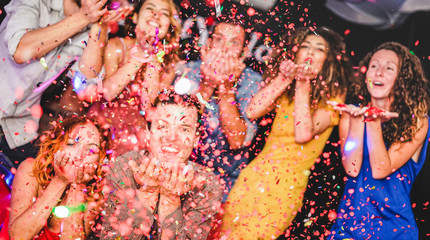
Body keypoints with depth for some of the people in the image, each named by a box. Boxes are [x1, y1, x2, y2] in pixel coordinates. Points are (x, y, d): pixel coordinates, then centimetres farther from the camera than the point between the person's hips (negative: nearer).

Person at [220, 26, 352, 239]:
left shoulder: (332, 98, -4)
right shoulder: (286, 91, 11)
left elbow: (303, 134, -18)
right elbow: (251, 112, -5)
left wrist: (303, 85, -16)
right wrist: (284, 78, -9)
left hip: (285, 187, -5)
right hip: (254, 175, 5)